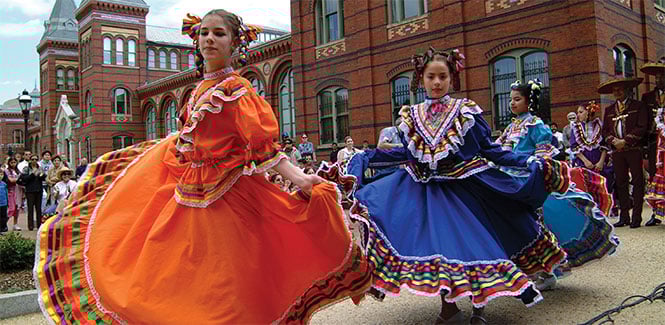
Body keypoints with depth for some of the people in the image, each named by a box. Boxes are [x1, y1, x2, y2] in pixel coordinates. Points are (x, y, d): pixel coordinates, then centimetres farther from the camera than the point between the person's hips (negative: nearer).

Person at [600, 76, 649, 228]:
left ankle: (636, 217, 0)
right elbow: (605, 130, 13)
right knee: (620, 182, 5)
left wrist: (625, 141, -13)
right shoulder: (609, 110, 17)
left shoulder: (638, 106, 4)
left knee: (637, 181, -2)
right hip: (617, 151, 4)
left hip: (634, 149, -4)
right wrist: (614, 141, -5)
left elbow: (641, 128, -5)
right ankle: (624, 216, 10)